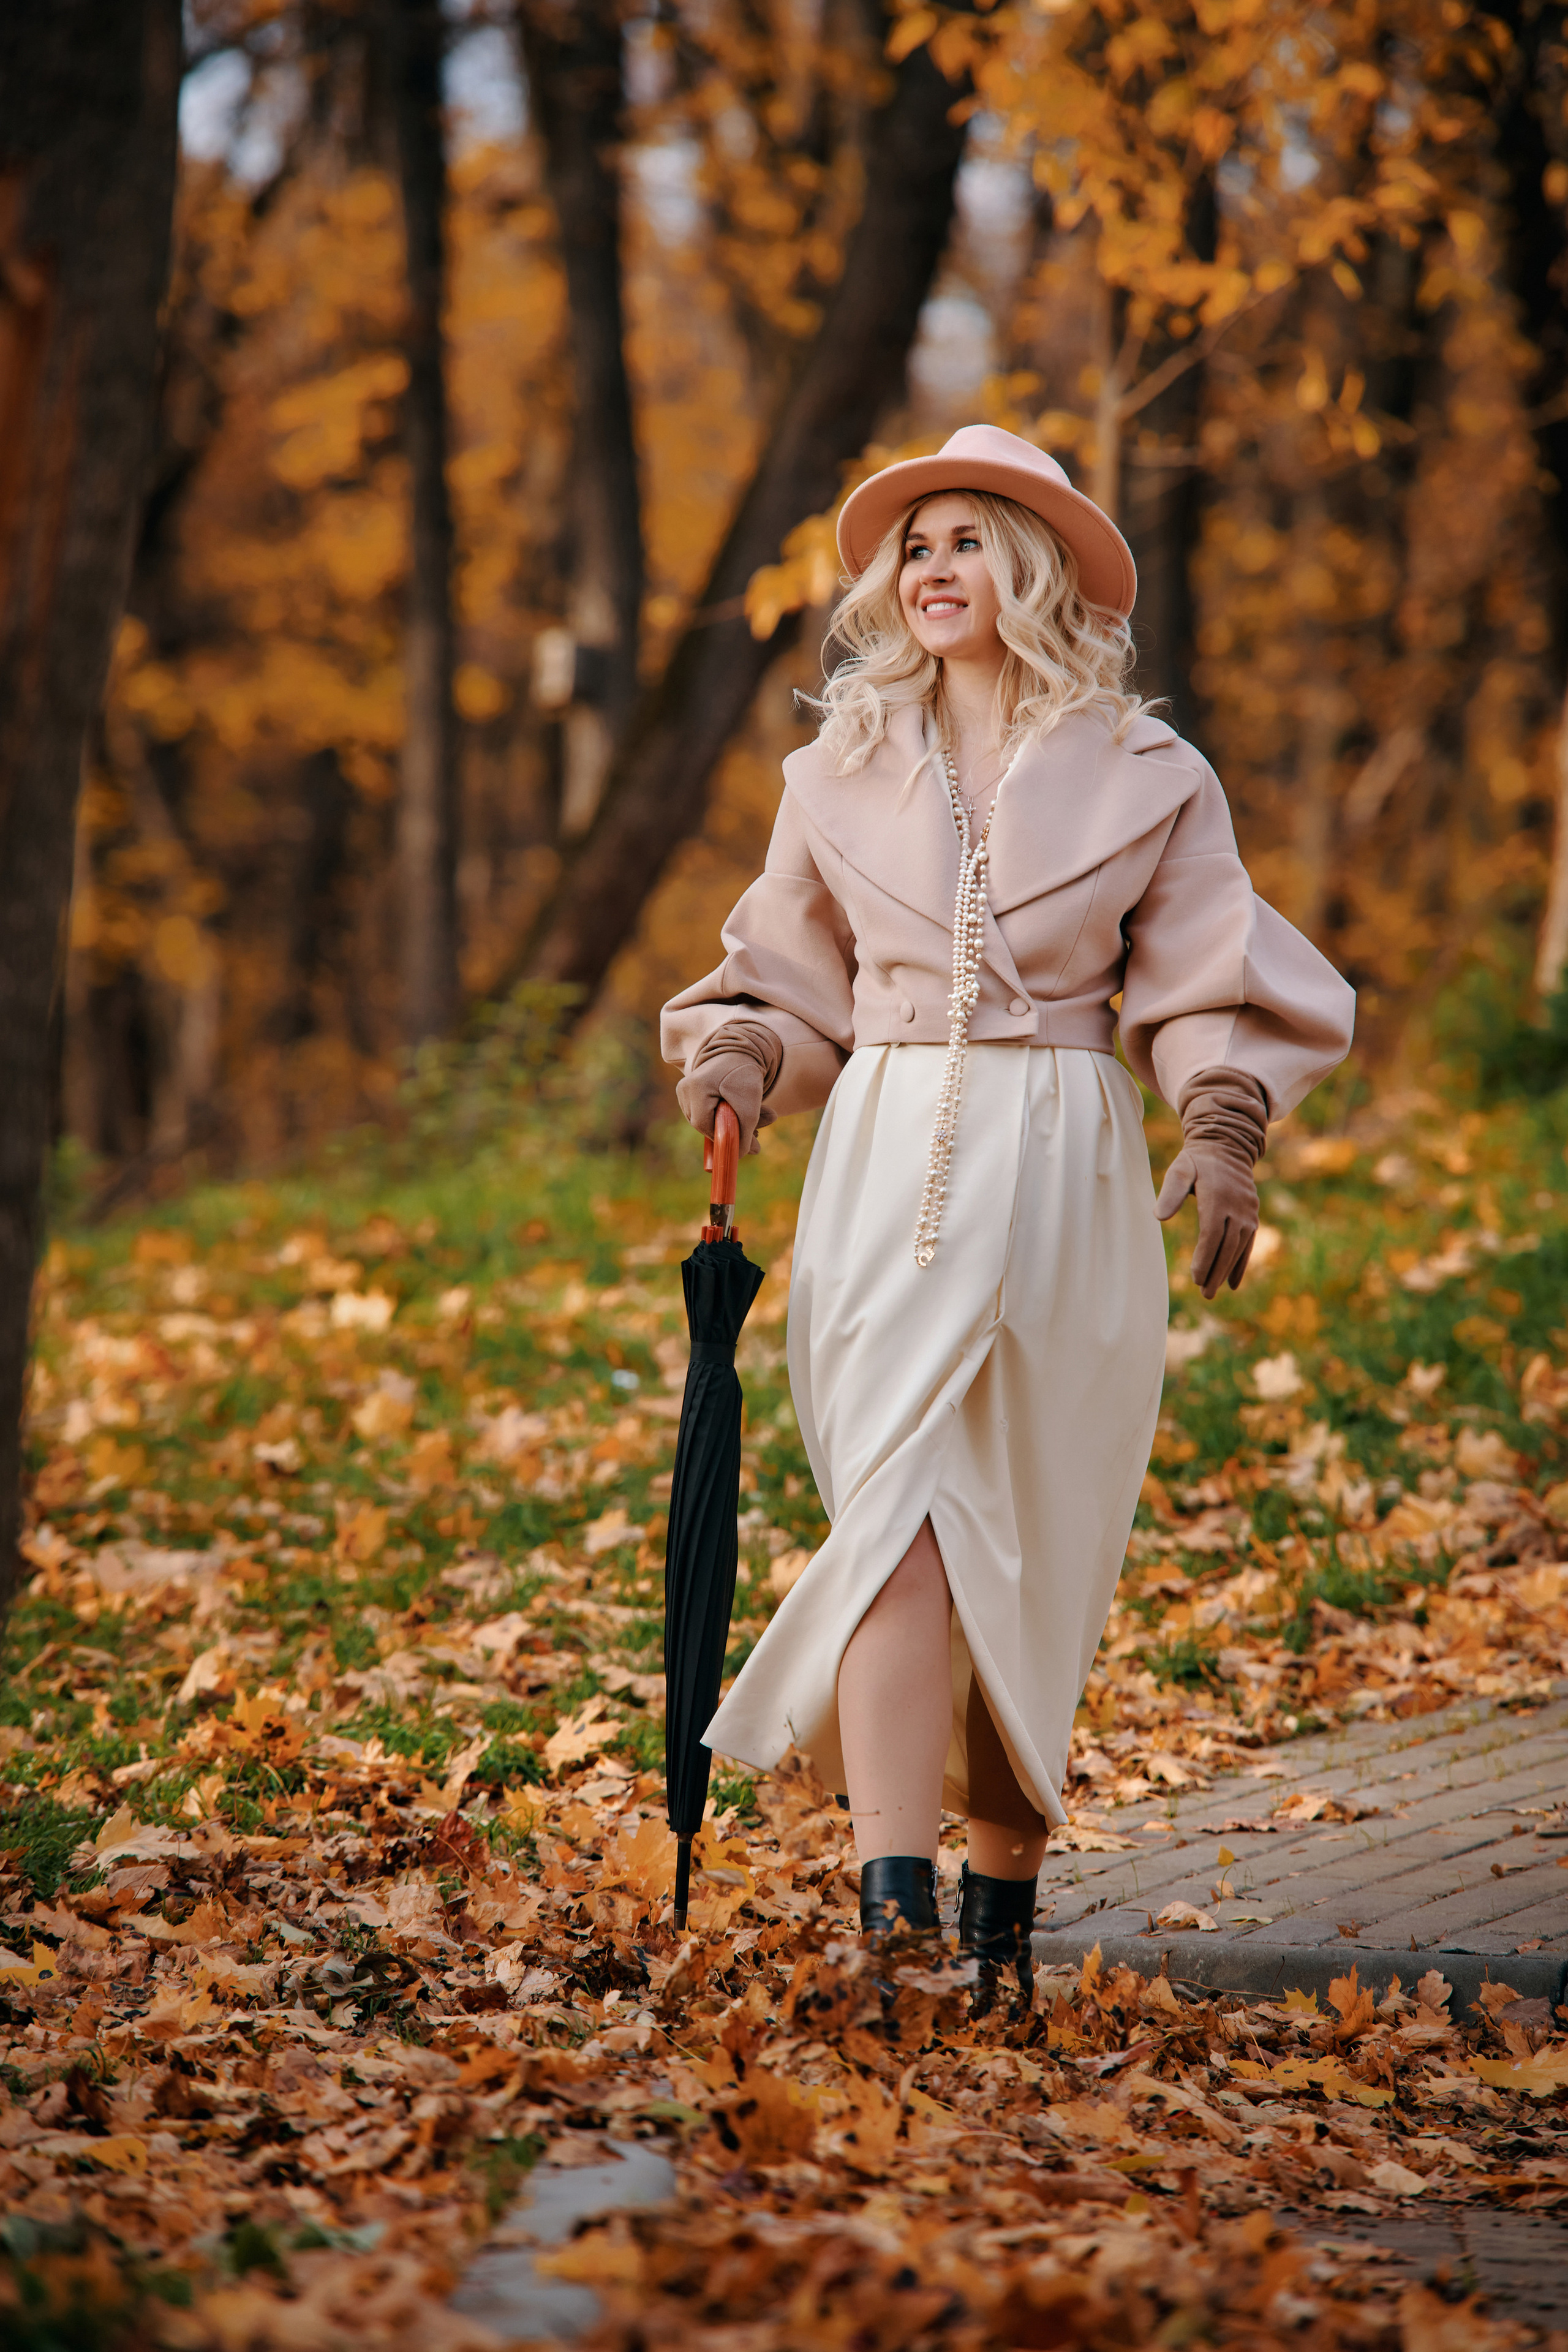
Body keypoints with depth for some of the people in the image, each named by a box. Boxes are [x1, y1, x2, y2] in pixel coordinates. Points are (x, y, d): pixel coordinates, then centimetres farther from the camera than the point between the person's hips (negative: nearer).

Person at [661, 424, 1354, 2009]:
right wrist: (734, 1059, 0)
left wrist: (1225, 1132, -10)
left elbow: (1207, 989, 6)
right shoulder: (848, 765, 11)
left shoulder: (1143, 776, 5)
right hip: (889, 1163, 1)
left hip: (1065, 1175, 0)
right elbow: (791, 969, 20)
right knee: (900, 1509, -15)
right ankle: (892, 1907, -24)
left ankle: (1005, 1891, 19)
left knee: (1034, 1546, 4)